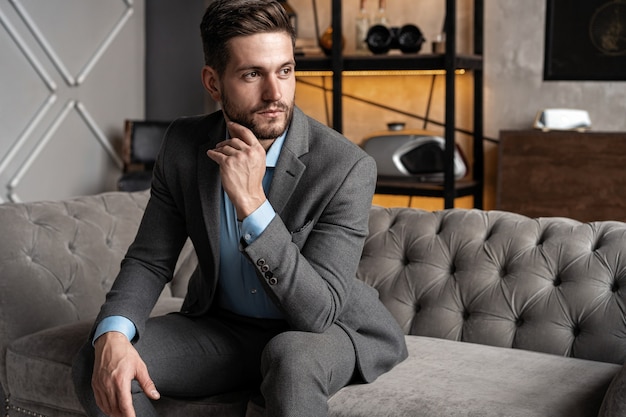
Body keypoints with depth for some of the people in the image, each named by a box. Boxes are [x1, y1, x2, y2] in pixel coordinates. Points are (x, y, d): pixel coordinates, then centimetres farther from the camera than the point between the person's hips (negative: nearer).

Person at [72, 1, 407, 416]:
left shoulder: (348, 167, -24)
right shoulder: (184, 144, -9)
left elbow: (318, 312, -27)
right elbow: (150, 259, -3)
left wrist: (252, 201, -35)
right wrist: (112, 335, -24)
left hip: (329, 331, -3)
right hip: (223, 325, 4)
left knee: (291, 358, -38)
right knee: (98, 368, -18)